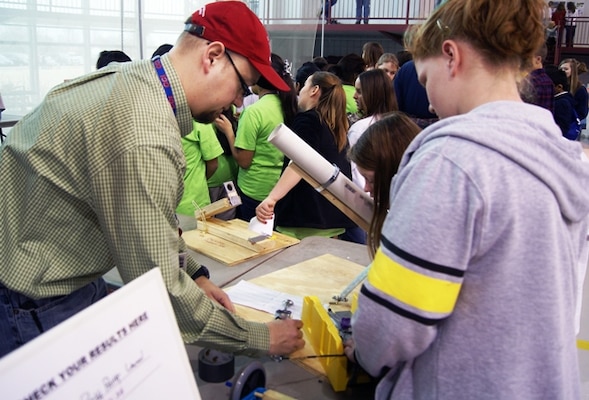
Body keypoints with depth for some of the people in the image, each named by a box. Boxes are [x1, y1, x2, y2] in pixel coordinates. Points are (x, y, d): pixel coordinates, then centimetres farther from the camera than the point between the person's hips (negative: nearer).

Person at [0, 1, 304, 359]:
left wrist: (194, 273, 6)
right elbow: (159, 286, -26)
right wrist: (260, 338, -14)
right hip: (34, 309, -9)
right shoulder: (145, 139, -32)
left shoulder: (133, 78, 0)